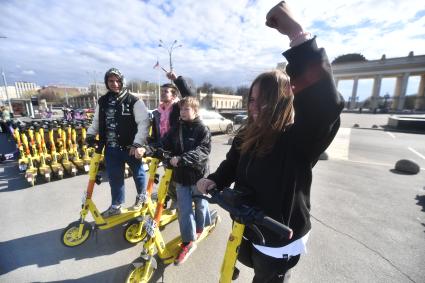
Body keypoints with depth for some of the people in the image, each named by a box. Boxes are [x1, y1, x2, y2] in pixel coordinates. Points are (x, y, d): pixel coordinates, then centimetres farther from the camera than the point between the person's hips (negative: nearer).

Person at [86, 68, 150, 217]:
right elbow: (97, 121, 18)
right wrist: (90, 134, 1)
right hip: (111, 148, 5)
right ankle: (116, 205, 32)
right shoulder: (102, 101, 7)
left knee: (138, 173, 15)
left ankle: (141, 196, 40)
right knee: (114, 177, 14)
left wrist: (137, 144, -25)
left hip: (130, 147, -4)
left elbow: (144, 122, -18)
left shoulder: (133, 101, -11)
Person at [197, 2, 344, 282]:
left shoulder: (299, 138, -26)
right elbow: (232, 165, 0)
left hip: (280, 237, -6)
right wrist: (213, 180, -19)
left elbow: (326, 102, -45)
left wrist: (298, 34, -48)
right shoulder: (248, 134, -7)